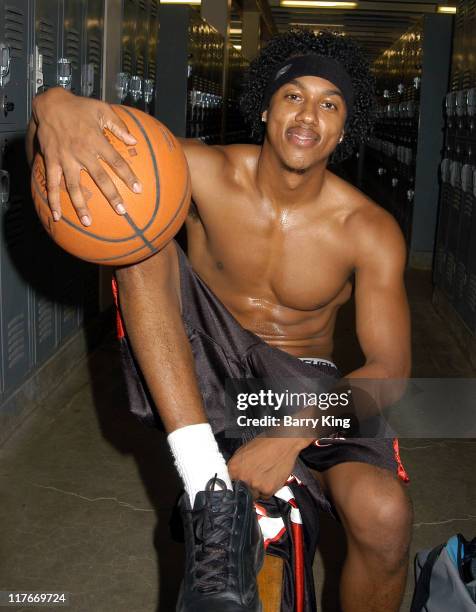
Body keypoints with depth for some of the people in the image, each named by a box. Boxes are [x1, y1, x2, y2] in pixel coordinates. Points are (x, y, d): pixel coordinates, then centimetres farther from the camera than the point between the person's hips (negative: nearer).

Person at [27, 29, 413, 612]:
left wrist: (291, 435, -31)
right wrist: (54, 106, -44)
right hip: (202, 372, 1)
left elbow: (389, 366, -14)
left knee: (384, 514, -33)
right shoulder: (207, 173, -11)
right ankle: (214, 499, -32)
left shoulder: (370, 231, -11)